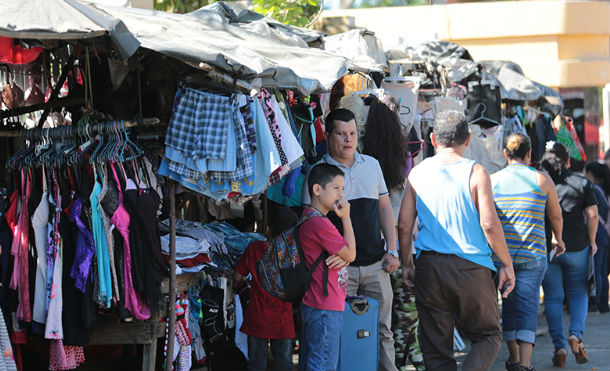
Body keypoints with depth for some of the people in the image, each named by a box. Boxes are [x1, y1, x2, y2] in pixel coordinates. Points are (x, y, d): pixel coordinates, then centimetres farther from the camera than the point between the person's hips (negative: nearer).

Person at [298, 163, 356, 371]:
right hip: (325, 307, -11)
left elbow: (346, 254, 18)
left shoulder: (309, 219, 15)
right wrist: (346, 218, -7)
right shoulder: (320, 224, -19)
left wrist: (343, 258, -6)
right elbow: (351, 254, -11)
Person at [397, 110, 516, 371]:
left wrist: (406, 264, 16)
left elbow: (404, 224, 4)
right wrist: (507, 264, 0)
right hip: (471, 267, -3)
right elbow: (489, 224, -10)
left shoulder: (417, 173, 5)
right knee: (487, 336, 9)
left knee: (436, 345, 9)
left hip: (429, 267, 3)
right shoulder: (475, 173, -4)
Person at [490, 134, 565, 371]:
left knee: (509, 303, 16)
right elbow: (555, 216, 13)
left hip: (500, 254, 2)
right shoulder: (542, 180, 1)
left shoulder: (492, 180, 4)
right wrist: (558, 239, 32)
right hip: (532, 254, -2)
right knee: (528, 306, -2)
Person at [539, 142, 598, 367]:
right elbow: (592, 215, -4)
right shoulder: (582, 183, 0)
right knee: (578, 293, 15)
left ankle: (559, 346, -1)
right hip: (576, 247, 0)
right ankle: (576, 335, -7)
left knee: (552, 298, 6)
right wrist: (591, 241, 8)